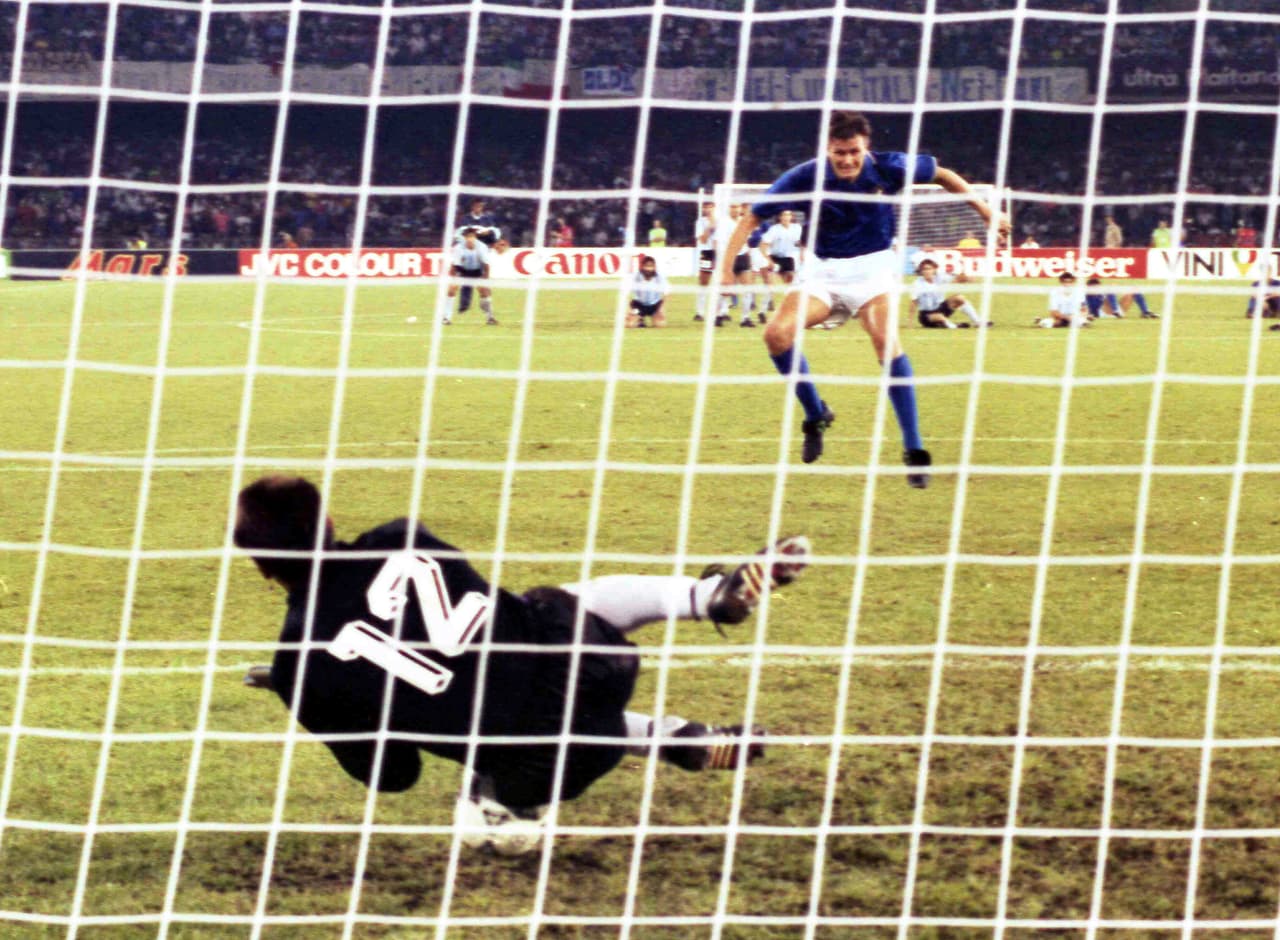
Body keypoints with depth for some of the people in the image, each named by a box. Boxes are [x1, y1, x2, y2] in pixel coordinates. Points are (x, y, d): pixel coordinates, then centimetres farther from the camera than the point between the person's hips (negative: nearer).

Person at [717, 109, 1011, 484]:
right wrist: (725, 268, -22)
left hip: (873, 267, -1)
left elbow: (941, 174, 4)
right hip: (822, 270, 1)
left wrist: (985, 211, 5)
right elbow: (751, 218, -10)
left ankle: (914, 451, -22)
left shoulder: (887, 168, -16)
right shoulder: (805, 178, -17)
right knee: (777, 333, -21)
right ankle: (815, 415, 5)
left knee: (887, 342, -27)